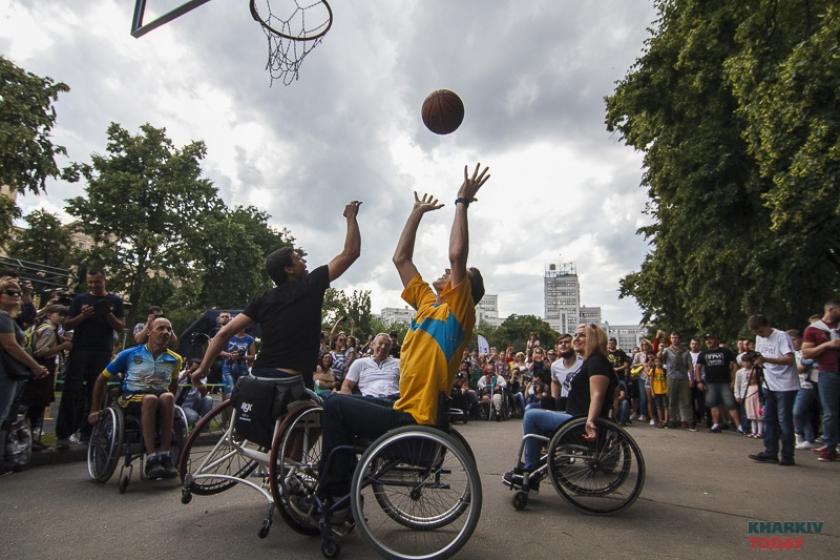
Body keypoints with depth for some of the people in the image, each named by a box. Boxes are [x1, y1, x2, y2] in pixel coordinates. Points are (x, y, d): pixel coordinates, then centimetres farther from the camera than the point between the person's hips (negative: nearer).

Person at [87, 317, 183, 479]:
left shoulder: (174, 359, 6)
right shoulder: (129, 354, 0)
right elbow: (102, 379, 10)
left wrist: (169, 404, 21)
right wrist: (95, 410, 11)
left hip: (160, 402, 2)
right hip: (131, 399, -2)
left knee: (167, 397, -35)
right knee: (150, 398, -37)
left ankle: (165, 455, -32)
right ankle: (151, 459, -39)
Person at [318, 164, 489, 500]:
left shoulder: (459, 311, -9)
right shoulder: (428, 304, 12)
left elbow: (457, 254, -26)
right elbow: (401, 258, 14)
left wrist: (462, 202, -20)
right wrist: (418, 212, 19)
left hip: (415, 421, -9)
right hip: (409, 412, 9)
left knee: (336, 406, -6)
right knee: (343, 409, 19)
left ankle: (333, 492, 6)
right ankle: (342, 491, 25)